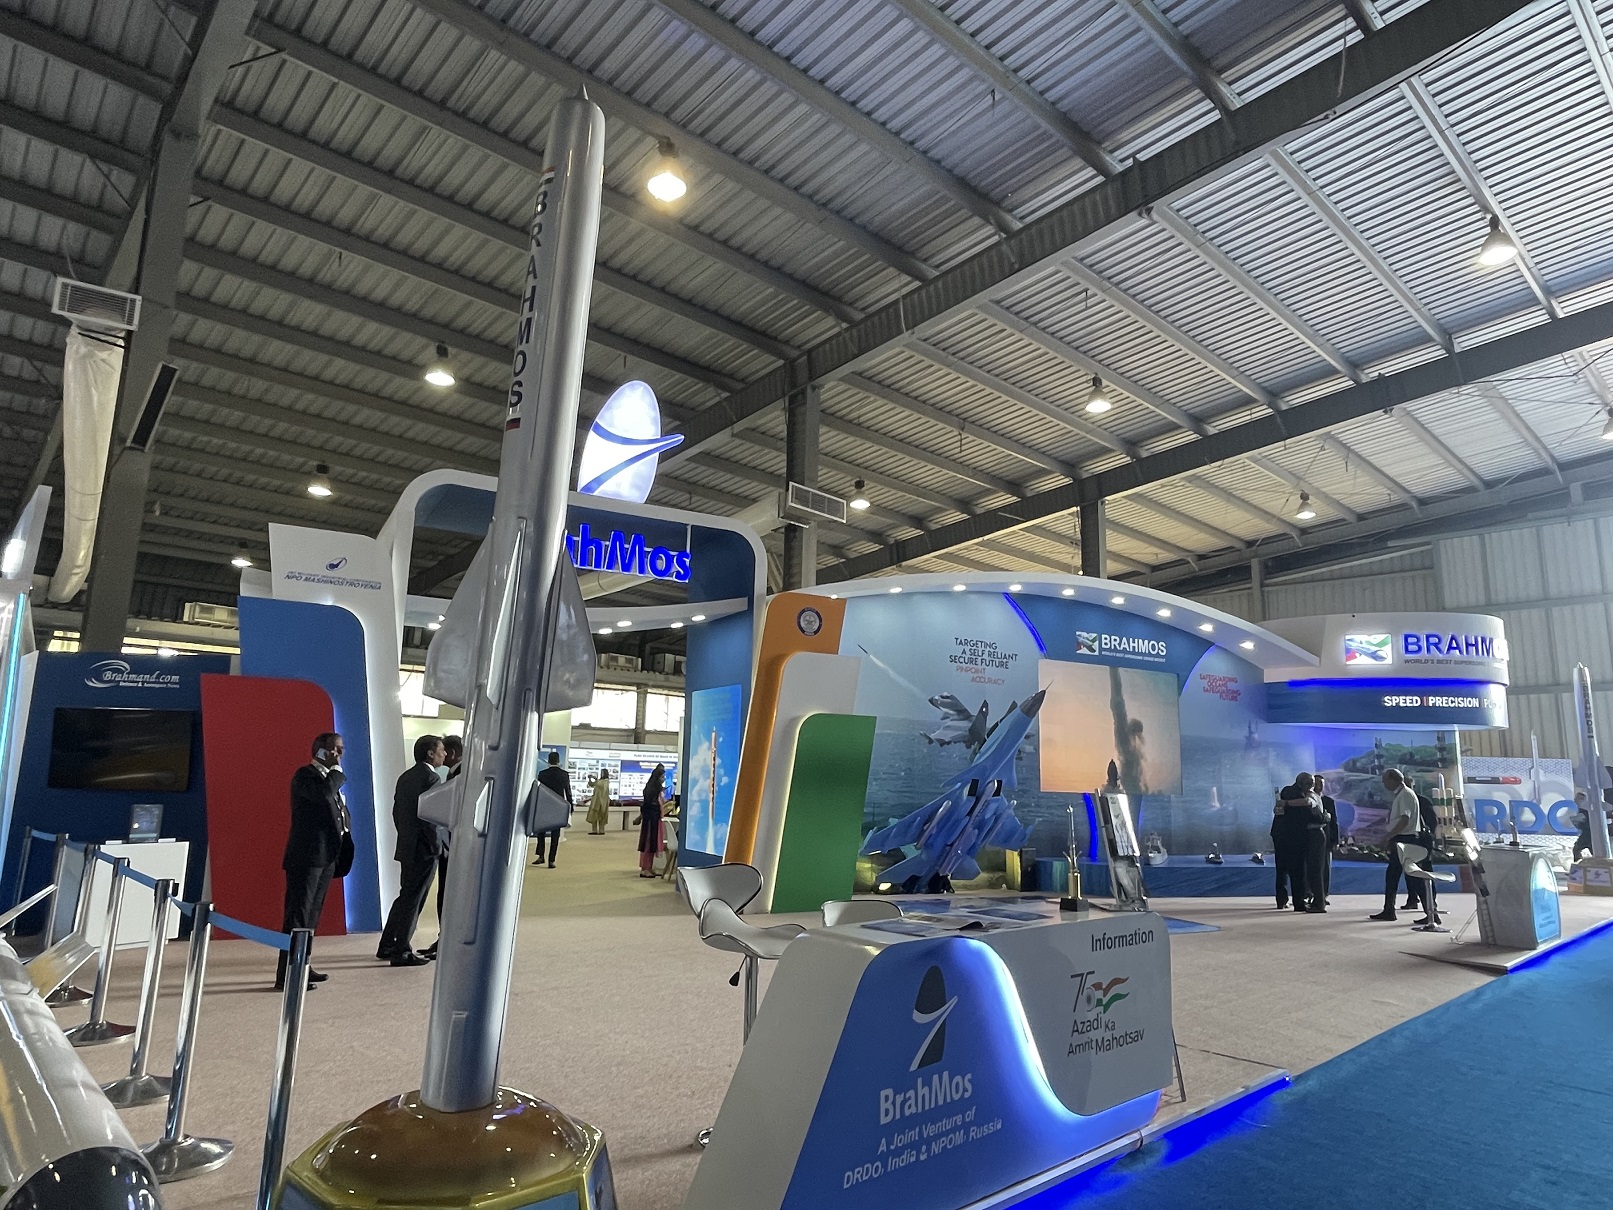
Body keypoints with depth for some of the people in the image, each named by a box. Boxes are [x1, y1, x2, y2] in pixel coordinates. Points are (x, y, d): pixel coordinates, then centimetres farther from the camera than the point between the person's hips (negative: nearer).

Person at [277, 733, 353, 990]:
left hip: (327, 856, 9)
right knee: (298, 914, -8)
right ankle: (286, 974, -7)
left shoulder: (332, 779, 19)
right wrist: (337, 772, -12)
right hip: (306, 855, -9)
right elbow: (324, 793, -27)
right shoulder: (304, 775, -7)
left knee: (312, 913, 14)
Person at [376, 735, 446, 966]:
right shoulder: (430, 778, -17)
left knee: (405, 897, 19)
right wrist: (436, 846, -12)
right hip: (423, 849, -9)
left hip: (406, 846, 9)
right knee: (412, 900, -1)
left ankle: (387, 947, 26)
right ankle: (402, 952, 6)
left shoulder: (406, 776, 11)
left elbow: (397, 811, 15)